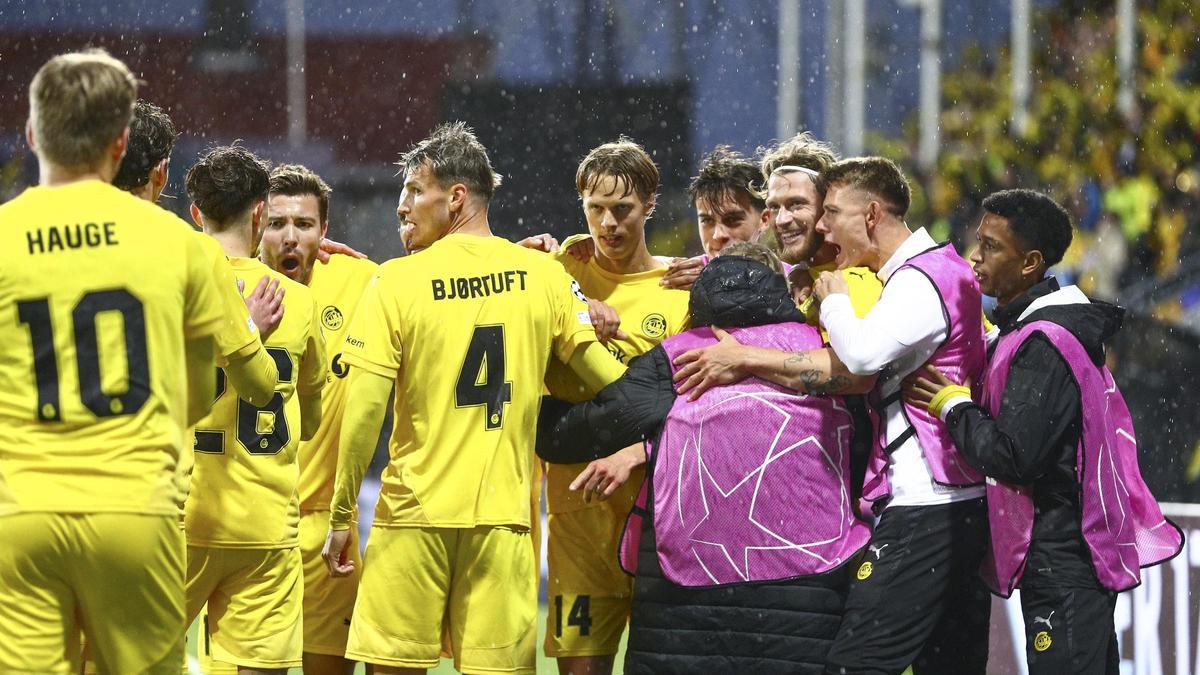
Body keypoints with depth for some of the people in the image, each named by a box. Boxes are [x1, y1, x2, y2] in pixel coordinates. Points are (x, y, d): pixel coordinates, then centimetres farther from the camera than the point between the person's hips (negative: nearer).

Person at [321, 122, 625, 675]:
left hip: (414, 513, -2)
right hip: (503, 515, 2)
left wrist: (341, 517, -1)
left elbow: (363, 413, -8)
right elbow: (609, 380, 2)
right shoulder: (543, 276, 3)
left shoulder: (397, 281, -4)